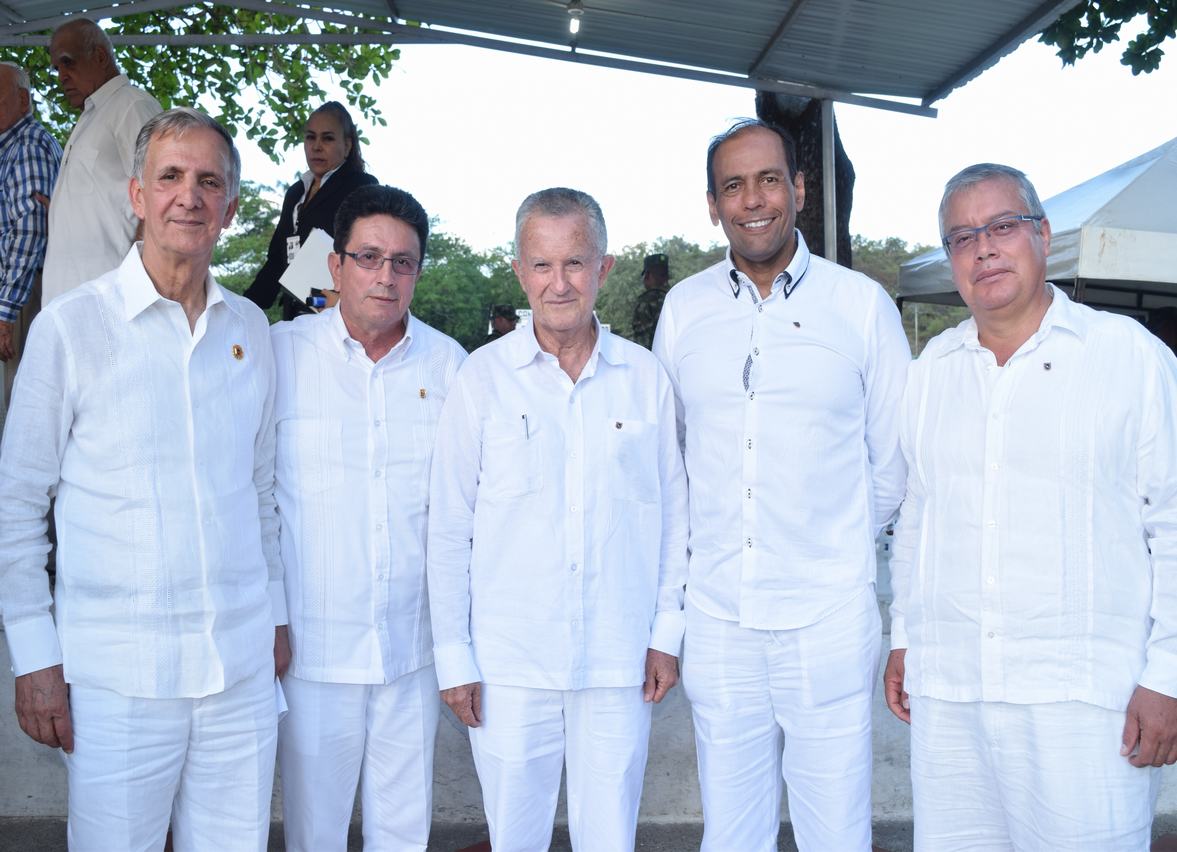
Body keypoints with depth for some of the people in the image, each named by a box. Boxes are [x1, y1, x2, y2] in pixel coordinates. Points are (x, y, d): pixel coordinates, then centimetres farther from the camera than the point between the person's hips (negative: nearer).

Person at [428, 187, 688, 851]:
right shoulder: (483, 378, -3)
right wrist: (454, 654, -1)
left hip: (620, 661, 1)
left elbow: (673, 512, 8)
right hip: (509, 663, -1)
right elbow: (449, 526, 0)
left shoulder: (646, 378, 1)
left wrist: (667, 632, 5)